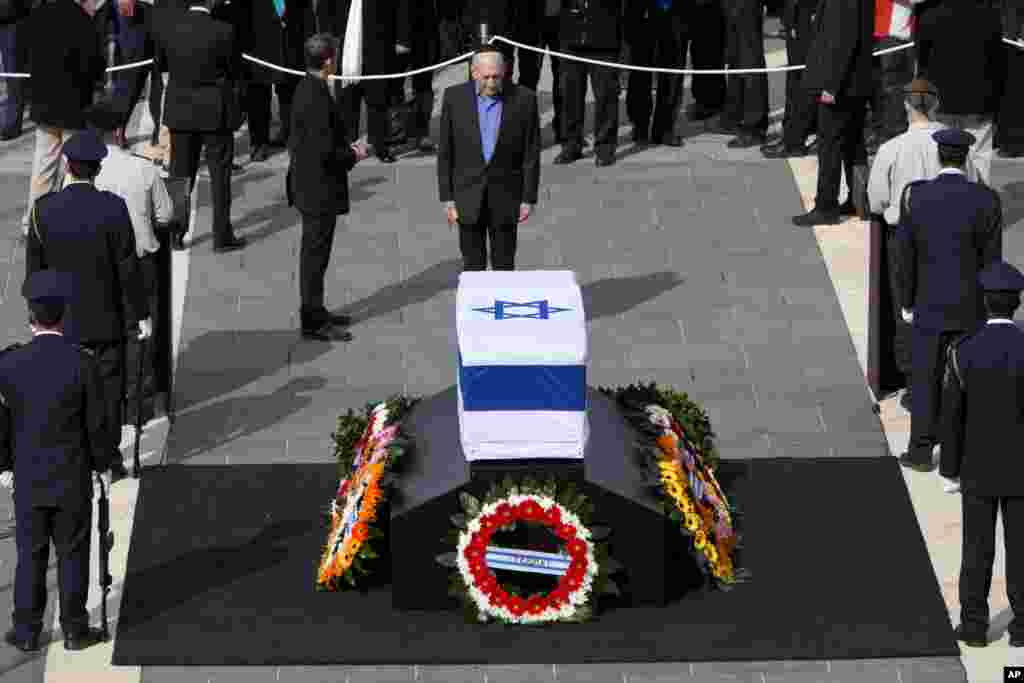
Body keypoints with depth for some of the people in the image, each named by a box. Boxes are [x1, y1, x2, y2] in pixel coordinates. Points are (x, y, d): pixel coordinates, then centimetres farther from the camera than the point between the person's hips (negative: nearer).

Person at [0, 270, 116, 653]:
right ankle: (75, 630, 13)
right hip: (74, 479, -1)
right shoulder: (82, 363, -14)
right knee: (73, 556, 8)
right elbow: (96, 423, -9)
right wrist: (103, 464, 6)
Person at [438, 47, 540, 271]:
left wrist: (528, 198, -4)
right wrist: (448, 199, -3)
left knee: (504, 266, 6)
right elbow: (445, 152, -1)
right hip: (468, 196, 1)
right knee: (473, 266, 6)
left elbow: (531, 153, -2)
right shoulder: (454, 97, -5)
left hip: (505, 195, -1)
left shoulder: (523, 99, -7)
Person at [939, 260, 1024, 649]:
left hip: (979, 467, 0)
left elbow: (951, 418, -9)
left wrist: (951, 470, 4)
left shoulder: (963, 353, -16)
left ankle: (974, 625, 17)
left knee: (977, 548, 12)